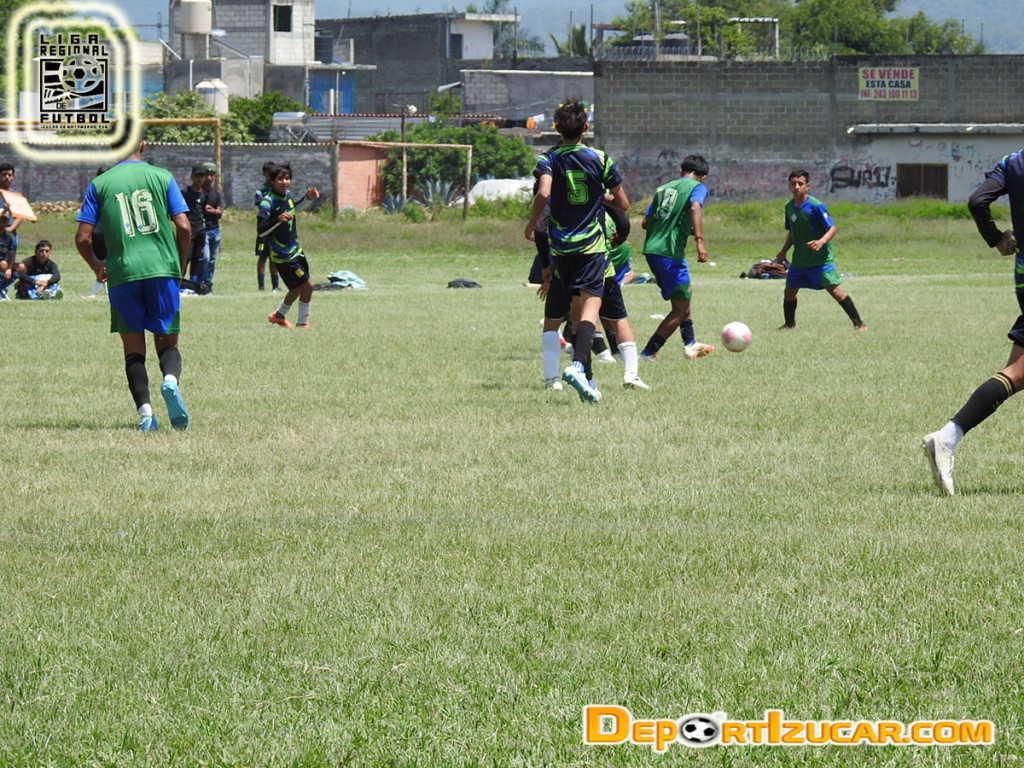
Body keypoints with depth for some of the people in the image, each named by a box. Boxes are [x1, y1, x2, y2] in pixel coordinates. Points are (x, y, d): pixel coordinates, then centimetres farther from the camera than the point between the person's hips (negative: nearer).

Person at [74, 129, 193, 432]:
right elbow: (184, 227, -2)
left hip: (122, 274, 0)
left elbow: (83, 238, 3)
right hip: (163, 270, 0)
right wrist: (181, 267, 13)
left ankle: (144, 411, -7)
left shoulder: (99, 184, 6)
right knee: (167, 343, 10)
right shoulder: (162, 177, 5)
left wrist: (97, 268, 22)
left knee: (134, 351, 10)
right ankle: (171, 380, -22)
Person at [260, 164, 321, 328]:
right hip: (283, 255, -8)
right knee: (307, 285, -7)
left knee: (298, 288, 17)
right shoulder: (268, 202, -22)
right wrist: (278, 220, -42)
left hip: (295, 250, 8)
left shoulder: (287, 194, 2)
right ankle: (302, 322, 9)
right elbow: (261, 231, -28)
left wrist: (307, 197, 14)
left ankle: (279, 315, 36)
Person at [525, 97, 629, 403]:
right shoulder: (600, 159, -2)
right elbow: (623, 203, 4)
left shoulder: (549, 160, -2)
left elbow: (543, 193, -21)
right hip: (592, 245, -2)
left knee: (577, 307, 13)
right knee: (591, 305, -12)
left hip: (560, 246, 2)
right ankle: (578, 364, -36)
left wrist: (532, 222, -4)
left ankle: (587, 378, 16)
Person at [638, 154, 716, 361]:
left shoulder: (663, 188, 19)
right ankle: (648, 353, -2)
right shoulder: (697, 187, 2)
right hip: (670, 251, -7)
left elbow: (645, 222, 18)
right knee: (681, 309, 2)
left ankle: (690, 344, 30)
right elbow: (695, 208, -21)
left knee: (685, 295, 25)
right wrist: (699, 240, -28)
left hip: (651, 249, 7)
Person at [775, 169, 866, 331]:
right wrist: (783, 251, 13)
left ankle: (858, 322, -6)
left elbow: (832, 228, -16)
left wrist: (821, 242, -33)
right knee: (789, 291, 10)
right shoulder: (789, 207, 5)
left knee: (834, 289, -12)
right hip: (799, 260, 6)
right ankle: (789, 324, 32)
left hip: (821, 258, -6)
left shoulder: (816, 206, -16)